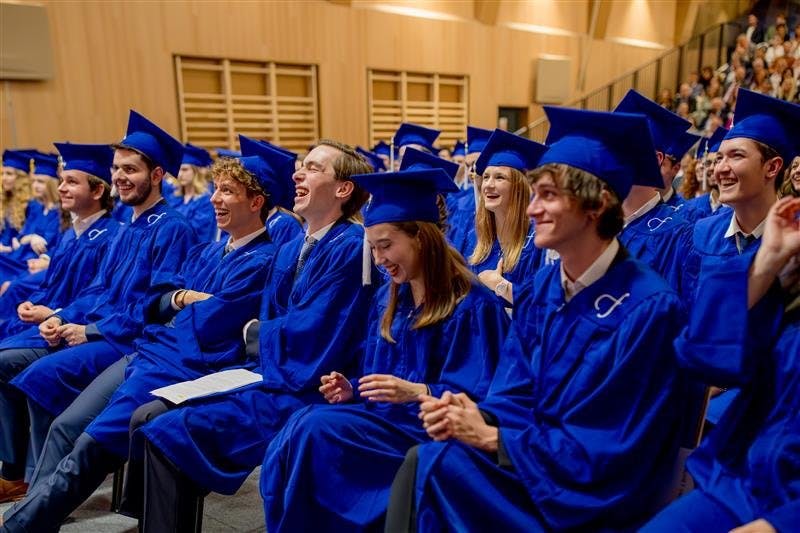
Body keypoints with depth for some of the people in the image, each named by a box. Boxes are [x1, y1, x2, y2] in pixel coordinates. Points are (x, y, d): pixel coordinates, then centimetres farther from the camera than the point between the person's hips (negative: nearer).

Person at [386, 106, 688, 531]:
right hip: (534, 459, 6)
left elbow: (606, 451, -20)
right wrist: (475, 417, -19)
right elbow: (514, 399, 3)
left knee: (437, 464, -24)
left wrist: (489, 437, -19)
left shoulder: (648, 308, -18)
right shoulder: (537, 291, 3)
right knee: (423, 461, -19)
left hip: (597, 491, -6)